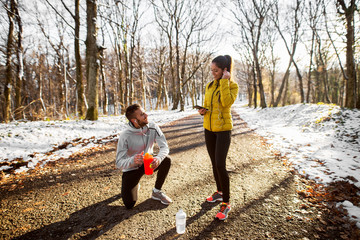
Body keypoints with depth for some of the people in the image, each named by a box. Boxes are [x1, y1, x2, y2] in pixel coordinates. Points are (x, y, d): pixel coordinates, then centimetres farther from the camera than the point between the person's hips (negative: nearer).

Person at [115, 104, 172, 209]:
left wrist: (158, 158, -40)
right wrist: (133, 160, -47)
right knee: (129, 204, -12)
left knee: (166, 160, -26)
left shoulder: (152, 127, -16)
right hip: (131, 169, -3)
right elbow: (119, 163, -24)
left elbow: (164, 147, -17)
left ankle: (156, 192, -3)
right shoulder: (125, 136, -25)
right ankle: (134, 186, 24)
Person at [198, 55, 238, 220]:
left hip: (223, 129, -6)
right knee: (214, 163, 14)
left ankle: (226, 203, 2)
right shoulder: (209, 86, 9)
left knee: (220, 165, -12)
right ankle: (220, 192, 32)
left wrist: (225, 82, -21)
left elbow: (227, 102, -26)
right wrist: (203, 111, -3)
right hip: (209, 128, 6)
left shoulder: (232, 85, -7)